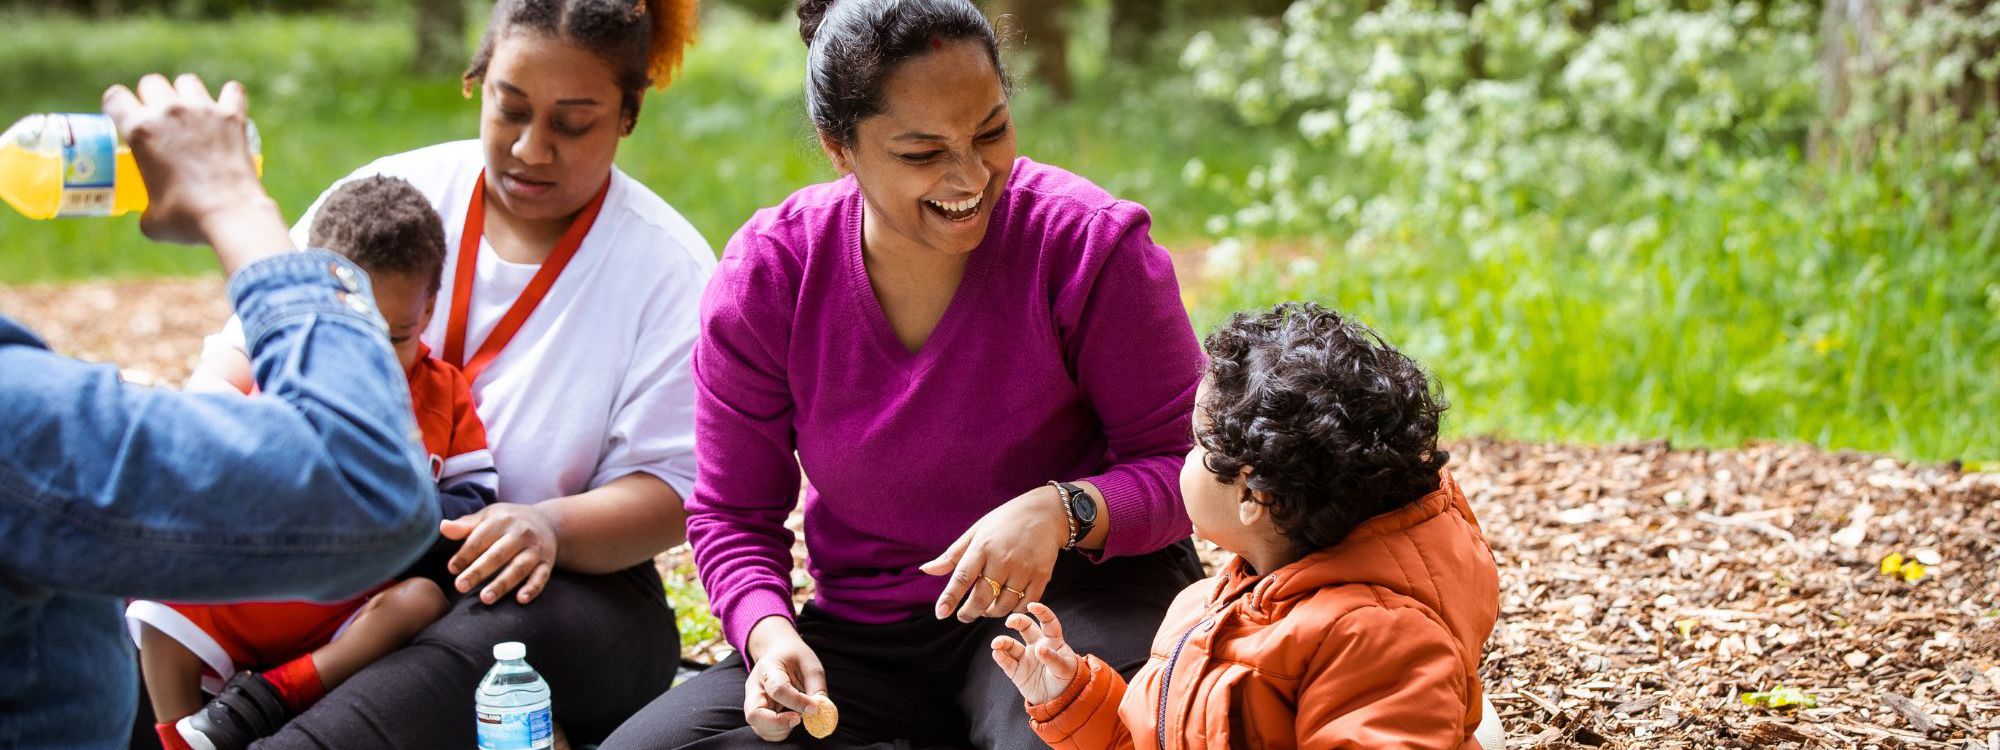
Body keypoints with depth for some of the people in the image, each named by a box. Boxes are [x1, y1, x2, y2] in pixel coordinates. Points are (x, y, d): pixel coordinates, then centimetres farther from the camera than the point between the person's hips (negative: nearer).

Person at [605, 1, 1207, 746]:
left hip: (1075, 593, -3)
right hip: (866, 636, 4)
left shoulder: (1088, 243, -13)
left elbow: (1188, 461, -9)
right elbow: (734, 514, 3)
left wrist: (1061, 511, -29)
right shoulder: (764, 276, -6)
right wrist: (769, 634, -17)